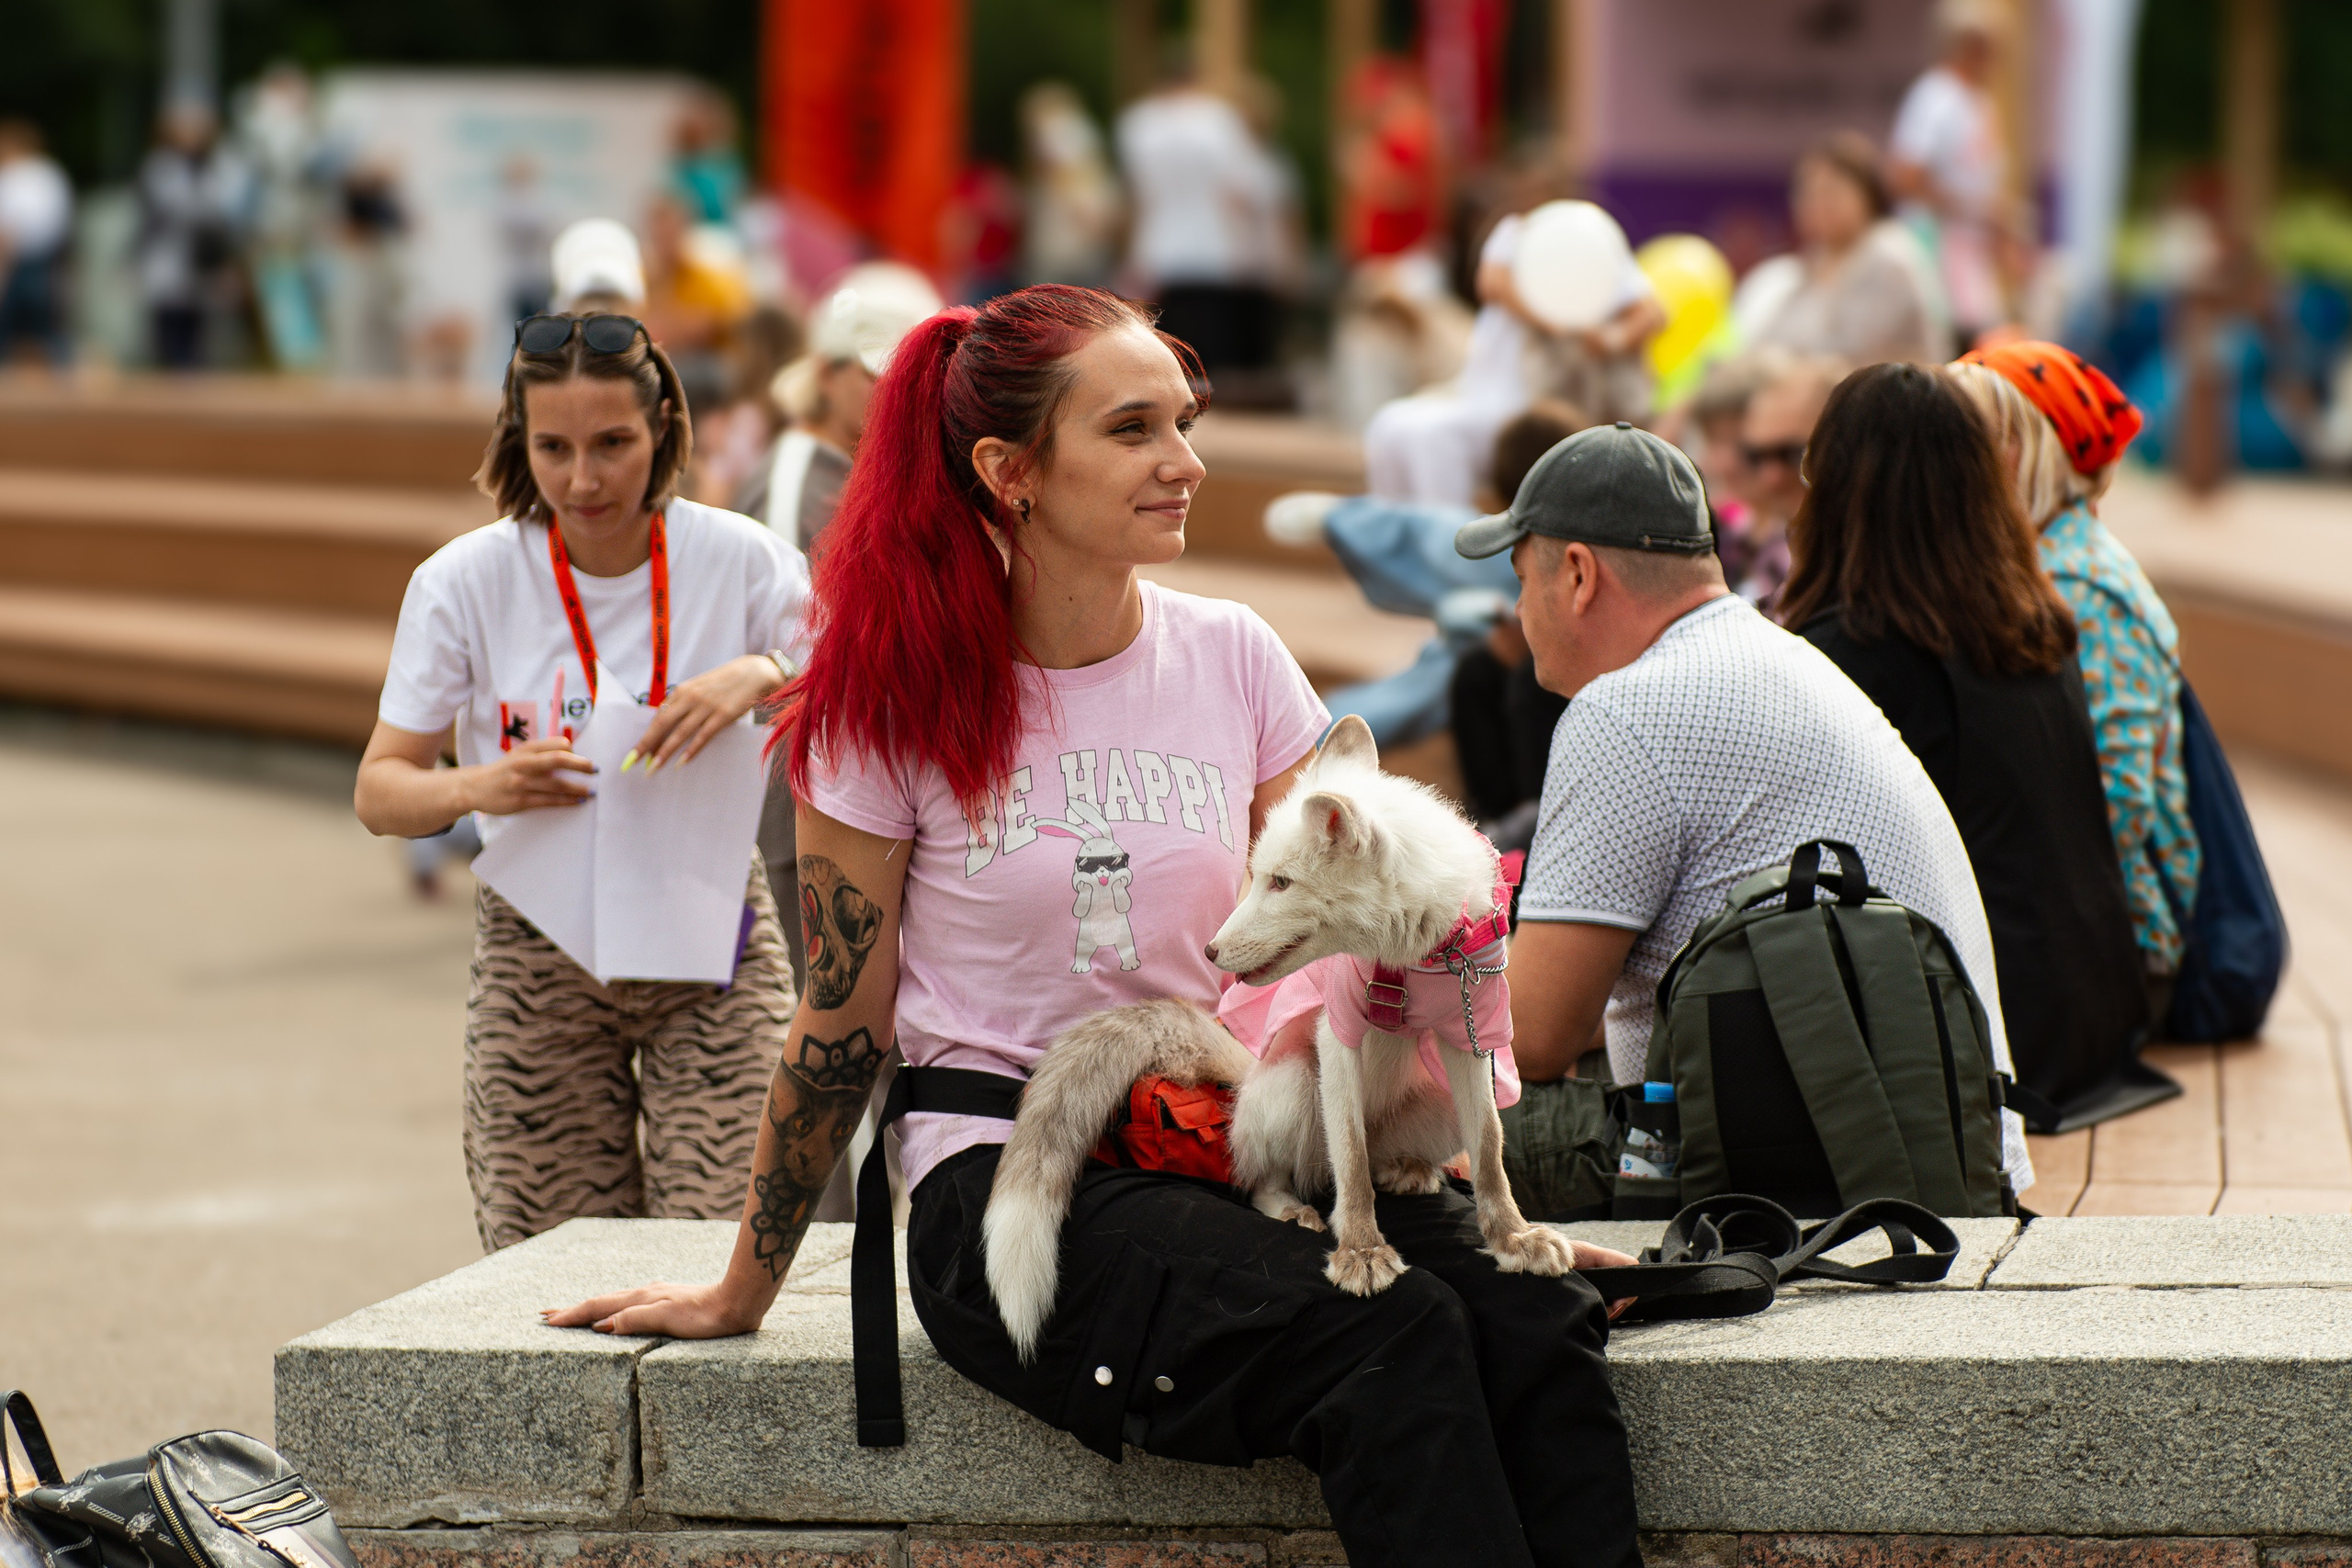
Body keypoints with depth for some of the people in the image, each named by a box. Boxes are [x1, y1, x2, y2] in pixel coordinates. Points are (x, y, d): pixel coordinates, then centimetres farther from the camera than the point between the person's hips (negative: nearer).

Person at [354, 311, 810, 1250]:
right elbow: (380, 792, -5)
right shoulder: (465, 583, -7)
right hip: (538, 955, 0)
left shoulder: (740, 562, -7)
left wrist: (763, 675, -27)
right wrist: (477, 789, -27)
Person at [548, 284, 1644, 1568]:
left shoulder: (1234, 659, 6)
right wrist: (739, 1298, 9)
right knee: (1392, 1343, -30)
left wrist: (1482, 1201, -1)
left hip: (1232, 1148, 4)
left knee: (1533, 1322, -26)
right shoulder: (895, 701, -3)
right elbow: (843, 1028, 5)